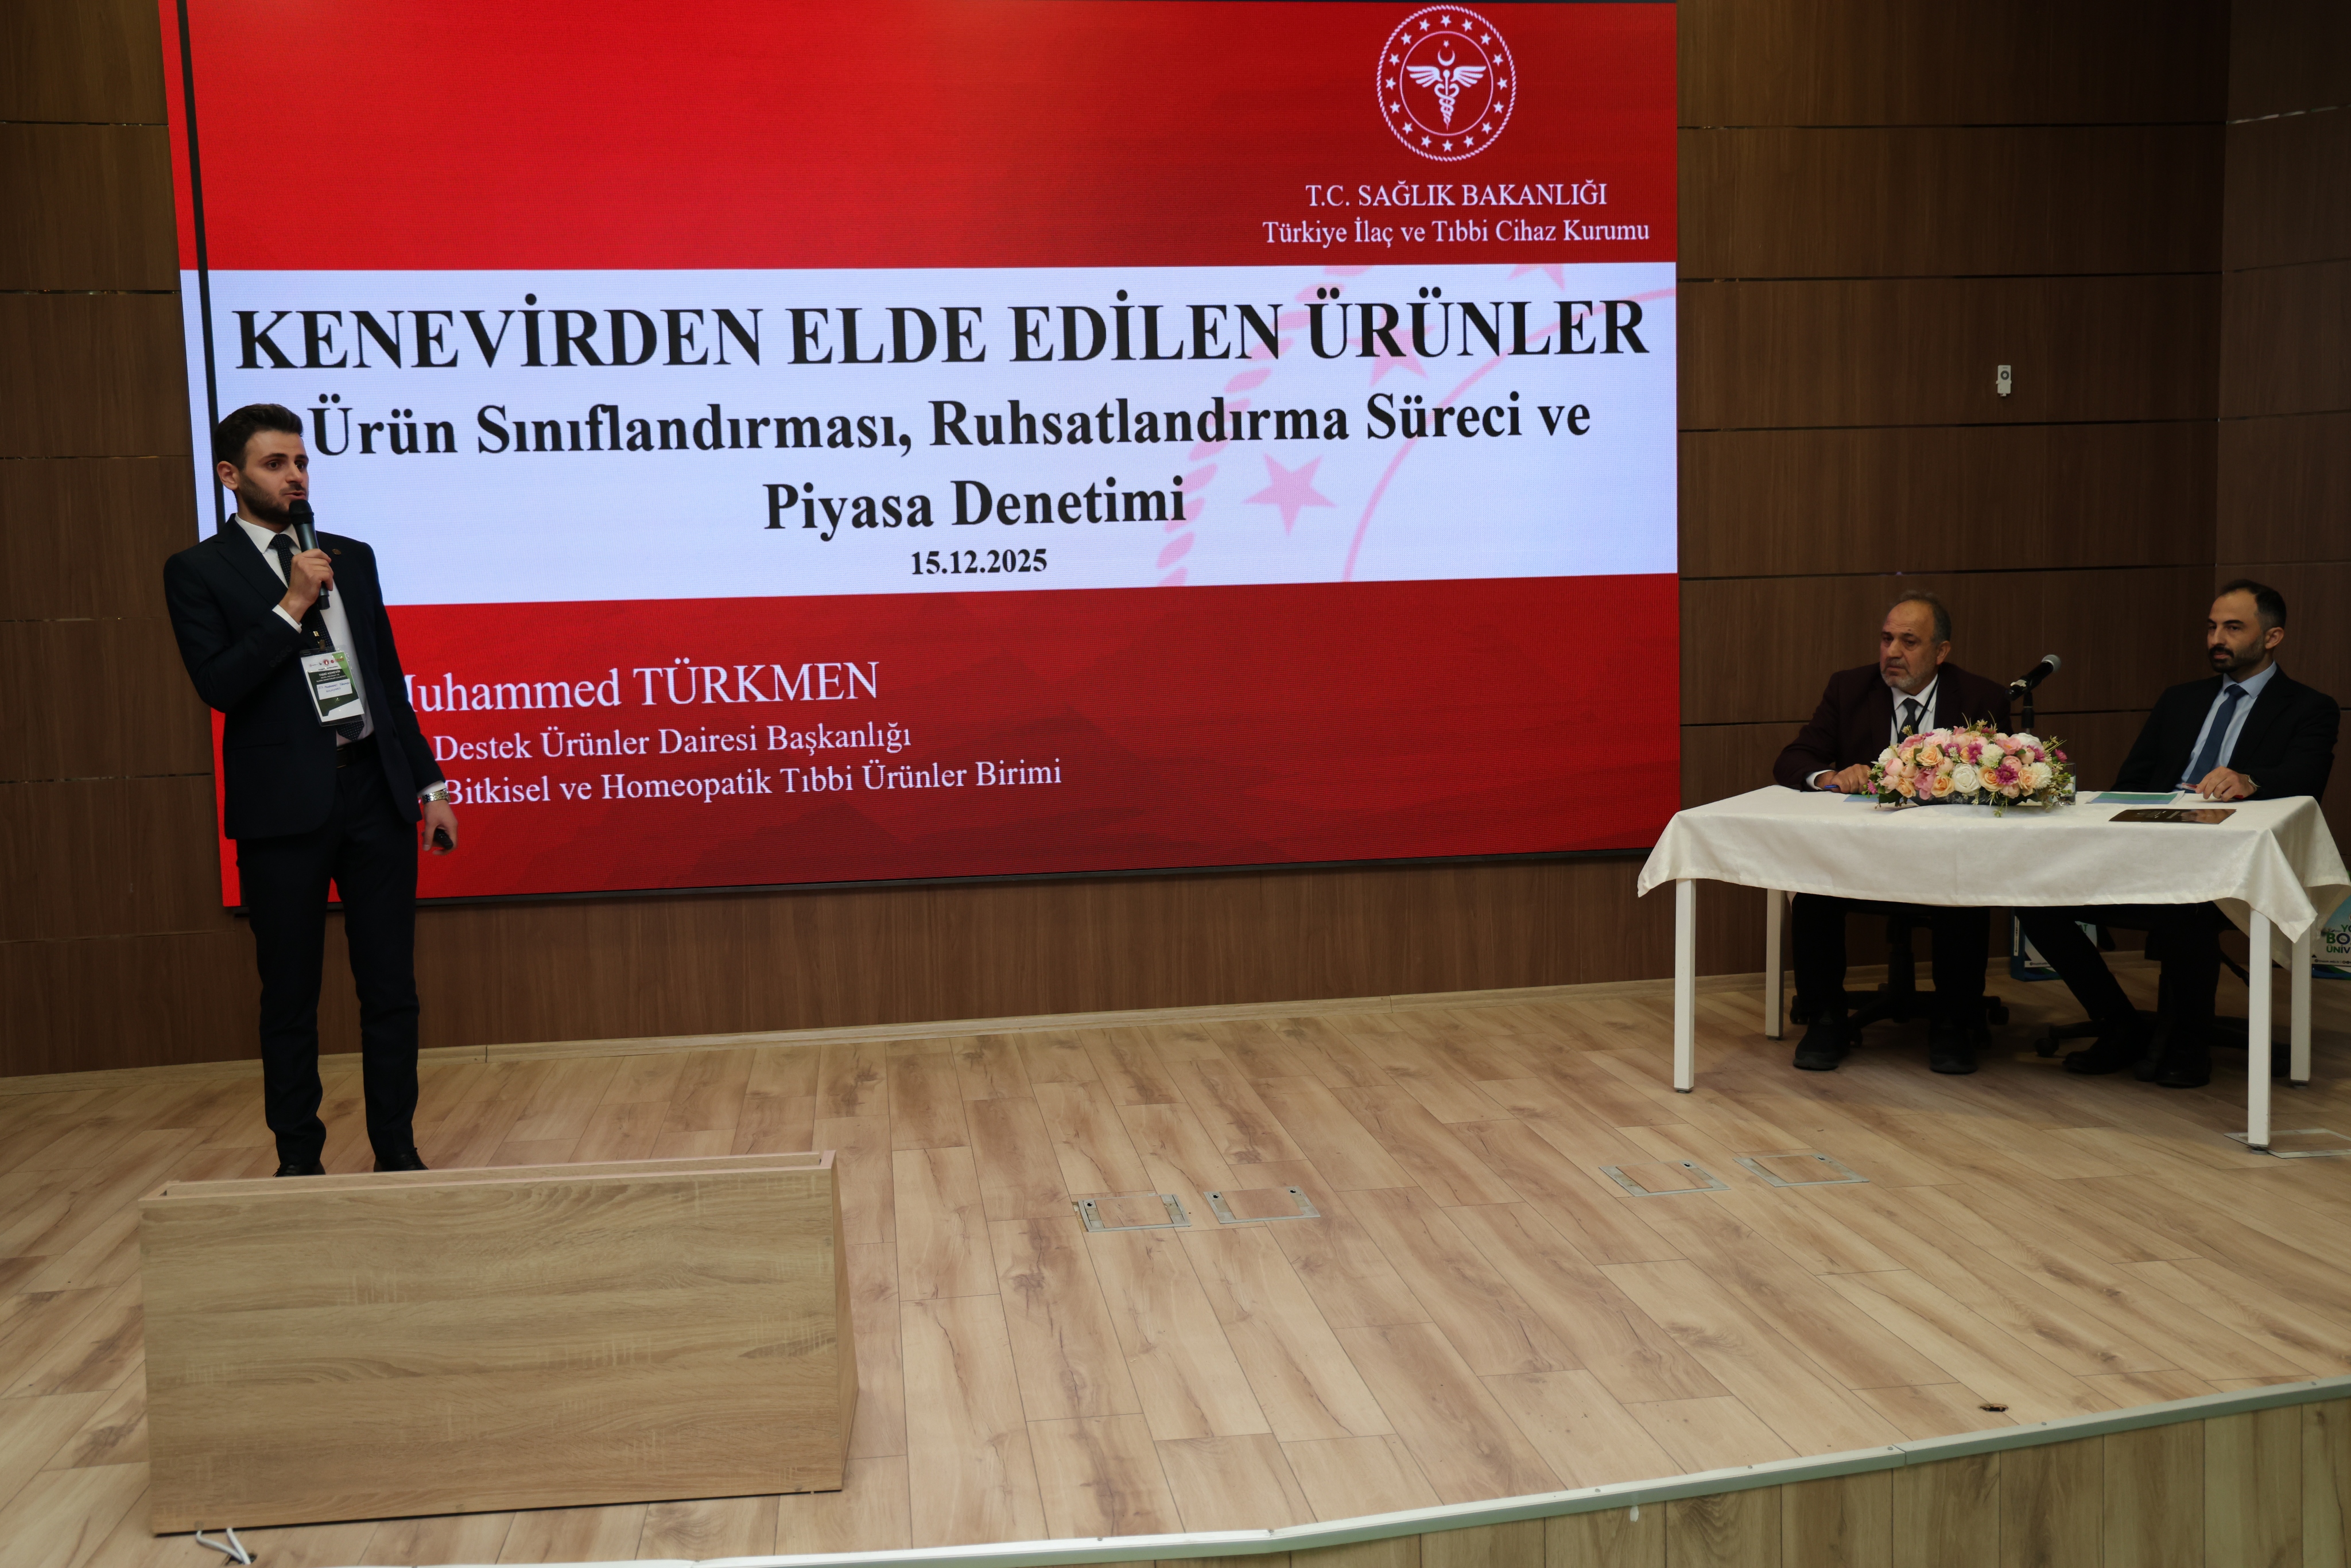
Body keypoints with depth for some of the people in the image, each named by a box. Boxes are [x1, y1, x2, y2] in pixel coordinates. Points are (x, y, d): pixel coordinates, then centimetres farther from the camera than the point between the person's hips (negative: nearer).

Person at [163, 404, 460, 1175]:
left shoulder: (352, 557, 14)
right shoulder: (199, 571, 1)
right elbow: (219, 684, -12)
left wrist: (430, 784, 11)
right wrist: (293, 606, -13)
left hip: (375, 792, 4)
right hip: (285, 805, -4)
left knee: (391, 987, 6)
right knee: (290, 995, 6)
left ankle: (396, 1149, 17)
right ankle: (298, 1157, 18)